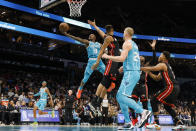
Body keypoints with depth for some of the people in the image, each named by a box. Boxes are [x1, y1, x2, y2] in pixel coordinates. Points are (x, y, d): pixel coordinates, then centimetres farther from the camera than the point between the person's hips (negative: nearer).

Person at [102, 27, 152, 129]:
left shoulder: (127, 43, -6)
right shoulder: (134, 44, 23)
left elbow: (122, 58, -17)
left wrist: (108, 57, -8)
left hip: (130, 73, -10)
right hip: (135, 72, 10)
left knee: (122, 97, -17)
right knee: (119, 96, 11)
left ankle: (144, 112, -26)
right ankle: (128, 123, 7)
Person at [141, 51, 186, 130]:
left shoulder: (162, 65, -3)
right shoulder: (166, 66, 27)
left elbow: (152, 68, -19)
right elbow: (157, 78, 31)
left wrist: (139, 68, -10)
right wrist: (148, 72, 20)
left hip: (171, 87, -10)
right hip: (175, 88, 10)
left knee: (154, 101, -7)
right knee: (167, 106, 21)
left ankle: (156, 122, -11)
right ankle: (180, 123, 14)